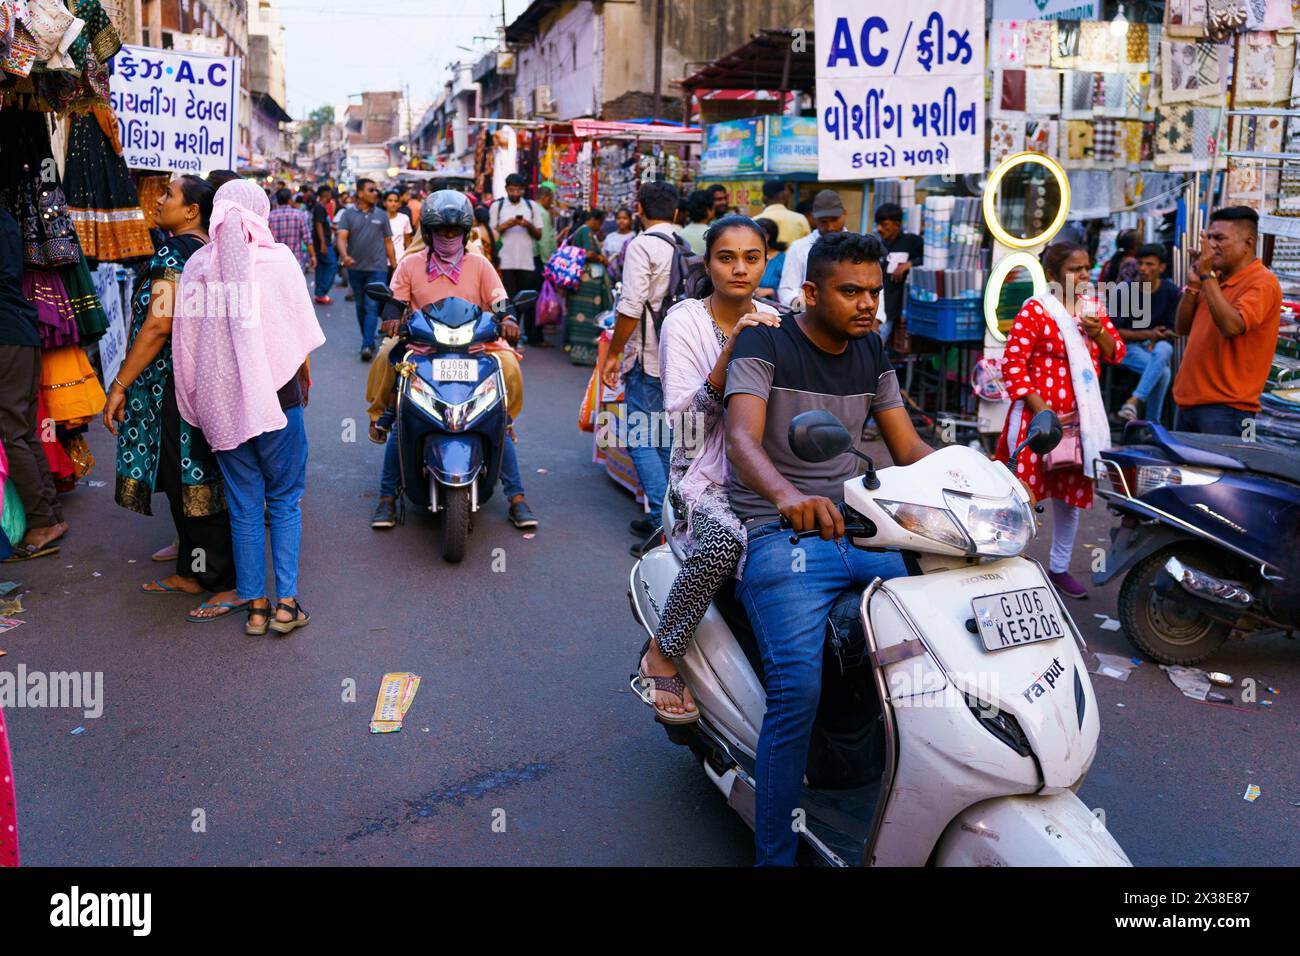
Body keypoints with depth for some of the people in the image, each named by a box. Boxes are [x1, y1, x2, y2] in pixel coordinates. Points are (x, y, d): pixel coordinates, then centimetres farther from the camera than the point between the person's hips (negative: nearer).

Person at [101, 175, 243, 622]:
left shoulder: (173, 253, -16)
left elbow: (158, 324, -23)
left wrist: (120, 385, -18)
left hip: (177, 387, -9)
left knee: (190, 483, -2)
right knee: (189, 480, 17)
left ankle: (229, 584, 4)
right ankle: (192, 571, 28)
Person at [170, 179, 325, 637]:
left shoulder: (197, 265, 1)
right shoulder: (278, 259, -6)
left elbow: (186, 339, 4)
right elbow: (301, 331, -2)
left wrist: (198, 402, 14)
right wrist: (303, 375, 16)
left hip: (220, 399, 3)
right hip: (274, 394, -2)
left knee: (243, 505, 10)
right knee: (285, 500, 9)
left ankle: (255, 605, 15)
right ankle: (286, 602, 6)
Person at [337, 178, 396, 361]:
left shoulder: (381, 215, 7)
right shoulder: (348, 214, 3)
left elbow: (388, 241, 10)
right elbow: (342, 237, -7)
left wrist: (394, 265, 6)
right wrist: (344, 255, -26)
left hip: (377, 268, -1)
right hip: (355, 268, 1)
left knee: (372, 307, -11)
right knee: (360, 307, 12)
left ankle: (367, 345, -16)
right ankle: (368, 340, 26)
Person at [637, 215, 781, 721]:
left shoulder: (774, 323, 12)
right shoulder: (684, 321, -1)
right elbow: (683, 414, -12)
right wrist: (730, 351, -23)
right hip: (707, 475, -4)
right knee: (725, 539, -35)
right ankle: (661, 655, -12)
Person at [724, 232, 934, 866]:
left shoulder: (871, 353, 15)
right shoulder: (765, 343, -5)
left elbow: (908, 446, 14)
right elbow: (742, 437, -21)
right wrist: (786, 494, -42)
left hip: (859, 530, 6)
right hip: (779, 535, -6)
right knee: (798, 687, -26)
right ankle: (773, 853, -13)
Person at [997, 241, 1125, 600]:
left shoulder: (1093, 305, 11)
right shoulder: (1035, 310, -11)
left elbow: (1117, 353, 12)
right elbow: (1013, 364, -16)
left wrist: (1098, 332, -9)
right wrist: (1041, 410, -20)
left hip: (1079, 419, 7)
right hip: (1038, 416, -7)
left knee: (1072, 494, 15)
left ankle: (1059, 567, 29)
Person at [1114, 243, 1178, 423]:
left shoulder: (1171, 292, -2)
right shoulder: (1126, 291, -5)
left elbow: (1172, 331, 3)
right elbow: (1115, 331, -5)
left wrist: (1154, 340, -16)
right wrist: (1147, 334, -15)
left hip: (1158, 345, 2)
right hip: (1130, 345, -2)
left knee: (1163, 350, -38)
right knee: (1163, 371, -33)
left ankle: (1133, 402, -46)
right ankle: (1152, 422, -26)